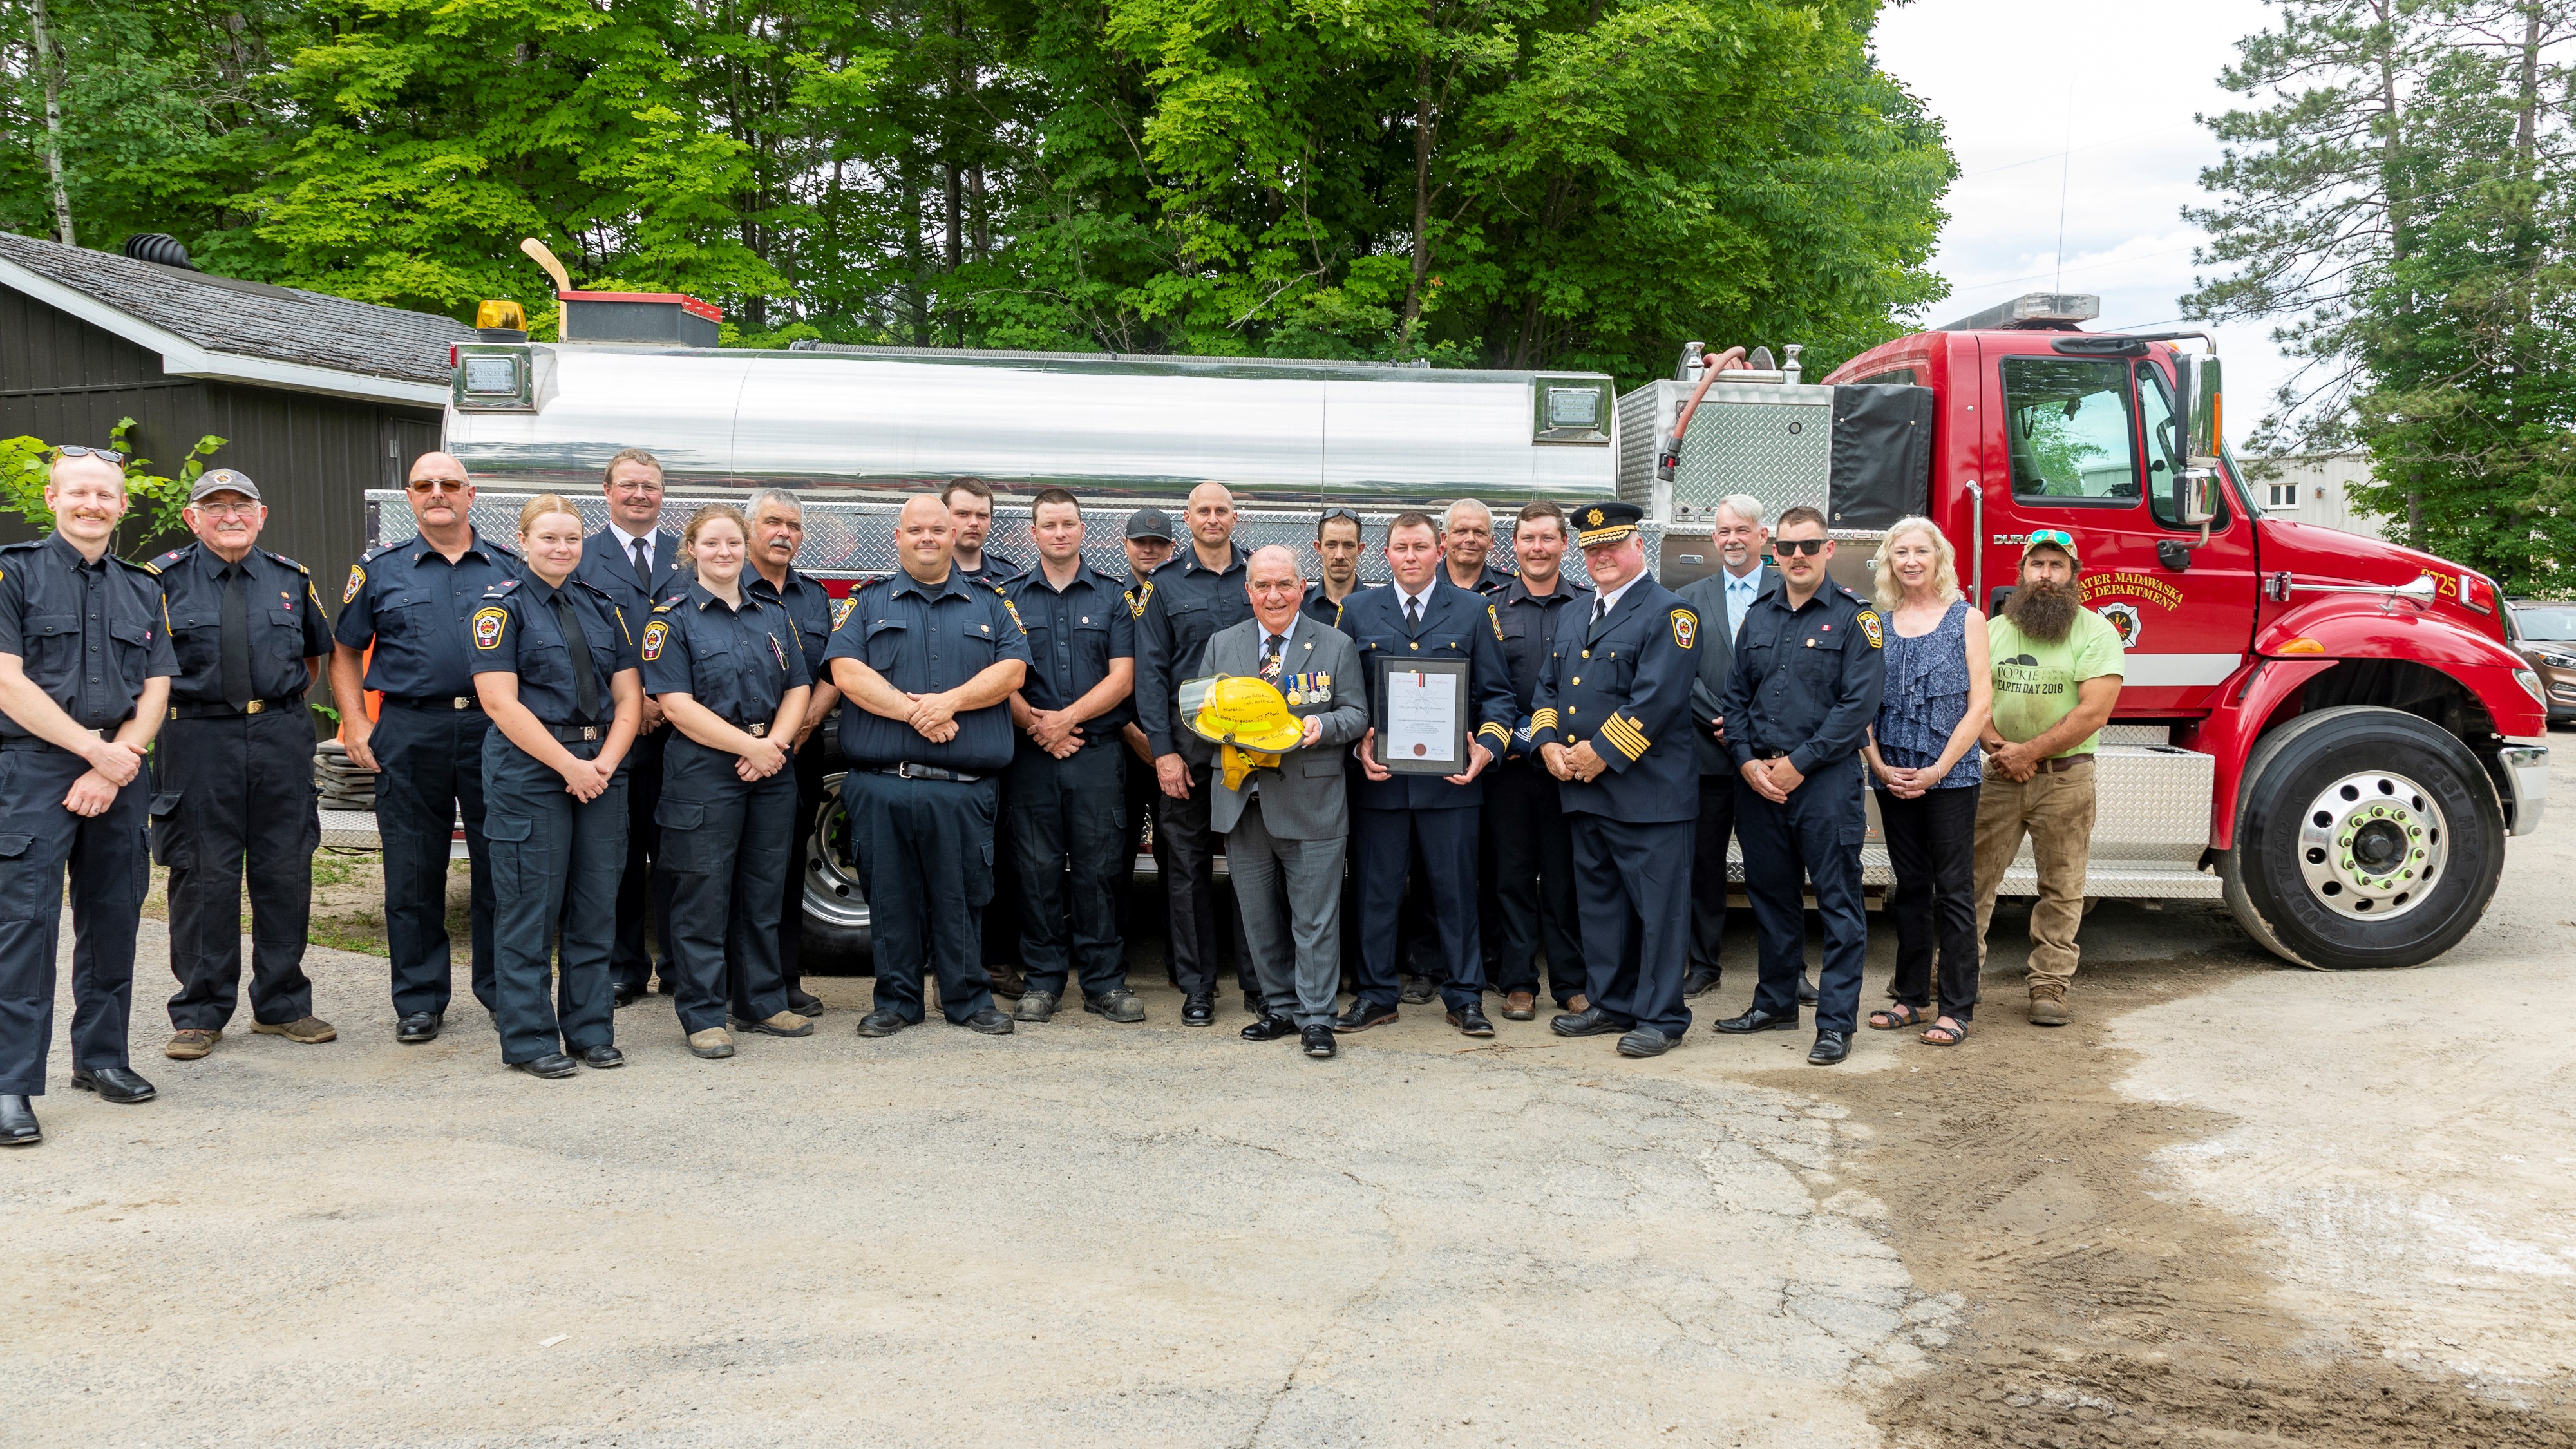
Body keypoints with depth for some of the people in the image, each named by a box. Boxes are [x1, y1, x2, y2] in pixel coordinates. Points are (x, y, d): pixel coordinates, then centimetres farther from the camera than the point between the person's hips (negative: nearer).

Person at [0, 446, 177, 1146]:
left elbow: (155, 692, 9)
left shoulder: (142, 589, 15)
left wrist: (110, 770, -5)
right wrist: (96, 748, -11)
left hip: (119, 776, 5)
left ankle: (101, 1056, 22)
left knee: (113, 919, 9)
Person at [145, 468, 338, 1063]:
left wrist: (283, 703, 13)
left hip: (282, 739, 3)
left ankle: (282, 1005, 17)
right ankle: (200, 1013, 11)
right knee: (203, 875, 0)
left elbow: (316, 655, 23)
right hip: (198, 741, -3)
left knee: (286, 872, 5)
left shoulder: (291, 579, 11)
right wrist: (166, 710, -1)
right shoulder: (164, 579, 2)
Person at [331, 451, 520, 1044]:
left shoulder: (508, 567, 9)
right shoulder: (380, 569, 9)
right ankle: (419, 1000, 15)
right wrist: (355, 723, 1)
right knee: (413, 872, 4)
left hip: (495, 729, 0)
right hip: (411, 733, 0)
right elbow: (345, 651, 13)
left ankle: (502, 990, 16)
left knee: (500, 864, 4)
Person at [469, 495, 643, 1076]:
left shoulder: (602, 607, 13)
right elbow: (501, 702, -11)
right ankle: (530, 1040, 7)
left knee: (596, 904, 7)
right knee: (530, 906, -1)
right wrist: (569, 766, -15)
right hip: (529, 771, -5)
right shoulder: (503, 606, -2)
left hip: (600, 771, 5)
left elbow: (628, 696, 9)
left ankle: (591, 1031, 16)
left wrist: (605, 762, -7)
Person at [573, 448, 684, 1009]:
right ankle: (625, 968, 14)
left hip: (680, 728, 1)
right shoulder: (581, 557, 6)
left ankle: (680, 968, 12)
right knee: (619, 856, 5)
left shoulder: (689, 557, 13)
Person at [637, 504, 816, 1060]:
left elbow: (798, 688, 8)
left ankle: (761, 1003, 21)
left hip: (771, 771, 5)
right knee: (705, 894, -1)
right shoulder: (672, 619, -2)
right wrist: (748, 745, -16)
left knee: (763, 890, 10)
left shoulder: (774, 617, 13)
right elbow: (677, 705, -11)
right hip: (703, 770, -5)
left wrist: (772, 747, -9)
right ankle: (704, 1016, 7)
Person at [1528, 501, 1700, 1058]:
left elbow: (1657, 699, -18)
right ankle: (1610, 1004, 27)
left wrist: (1601, 752, -17)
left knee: (1658, 906, -1)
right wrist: (1549, 744, 0)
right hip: (1584, 789, 8)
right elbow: (1548, 688, 19)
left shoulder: (1667, 612, -8)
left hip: (1647, 791, -8)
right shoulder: (1576, 619, 18)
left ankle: (1661, 1016, 7)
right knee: (1599, 901, 15)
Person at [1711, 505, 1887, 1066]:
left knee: (1838, 903, -2)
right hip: (1758, 781, 5)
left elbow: (1859, 704, -11)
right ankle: (1776, 1003, 25)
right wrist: (1748, 761, -3)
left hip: (1825, 780, -5)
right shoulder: (1758, 617, 13)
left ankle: (1836, 1022, 3)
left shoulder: (1854, 618, -3)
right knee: (1771, 894, 13)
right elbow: (1734, 696, 12)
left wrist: (1798, 764, -14)